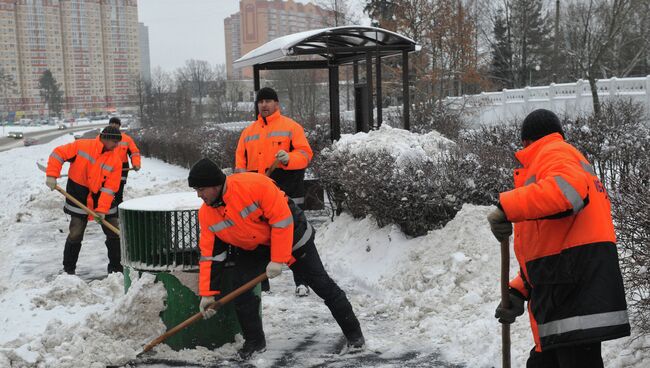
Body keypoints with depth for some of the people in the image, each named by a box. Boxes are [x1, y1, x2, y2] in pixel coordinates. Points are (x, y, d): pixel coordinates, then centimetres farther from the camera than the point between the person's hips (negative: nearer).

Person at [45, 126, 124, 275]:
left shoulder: (116, 160, -8)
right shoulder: (82, 145, -11)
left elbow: (110, 187, -12)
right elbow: (58, 153, -7)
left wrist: (102, 209, -19)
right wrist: (52, 175, -16)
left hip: (102, 198, 3)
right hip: (79, 196, -2)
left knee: (115, 233, 3)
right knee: (75, 234, -2)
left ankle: (115, 267, 19)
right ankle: (68, 268, 15)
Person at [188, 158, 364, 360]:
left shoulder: (254, 184, -34)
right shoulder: (206, 214, -14)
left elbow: (282, 219, -29)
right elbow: (209, 254, -8)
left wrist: (278, 259, -26)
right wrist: (208, 293, -12)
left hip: (289, 234, -5)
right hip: (252, 248, 5)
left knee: (321, 284, 1)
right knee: (239, 287, -13)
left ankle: (353, 332, 18)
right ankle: (254, 341, 6)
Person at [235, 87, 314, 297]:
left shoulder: (291, 127, 2)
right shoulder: (248, 132, 16)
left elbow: (305, 153, -7)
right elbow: (240, 159, 17)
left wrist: (289, 158, -26)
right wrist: (241, 172, -3)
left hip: (289, 194, -4)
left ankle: (301, 283, 7)